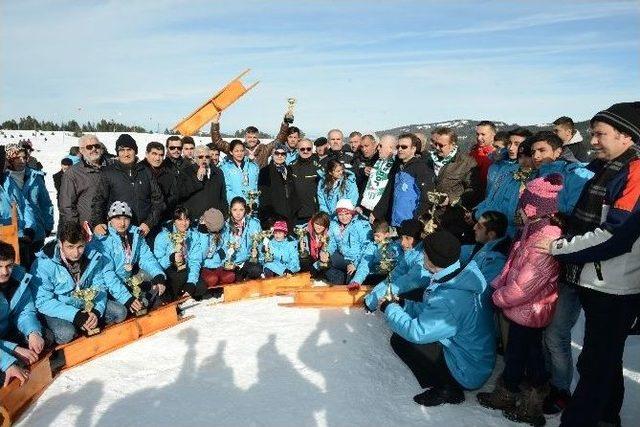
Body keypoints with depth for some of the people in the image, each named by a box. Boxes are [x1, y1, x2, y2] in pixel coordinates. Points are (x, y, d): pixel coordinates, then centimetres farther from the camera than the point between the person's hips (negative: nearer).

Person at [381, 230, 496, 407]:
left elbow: (416, 332, -29)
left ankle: (446, 389, 0)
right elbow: (431, 312, 8)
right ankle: (449, 385, 13)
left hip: (467, 373, -9)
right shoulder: (461, 277, -3)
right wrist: (402, 304, 4)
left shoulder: (450, 298, -33)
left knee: (400, 339, -12)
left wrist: (389, 309, -13)